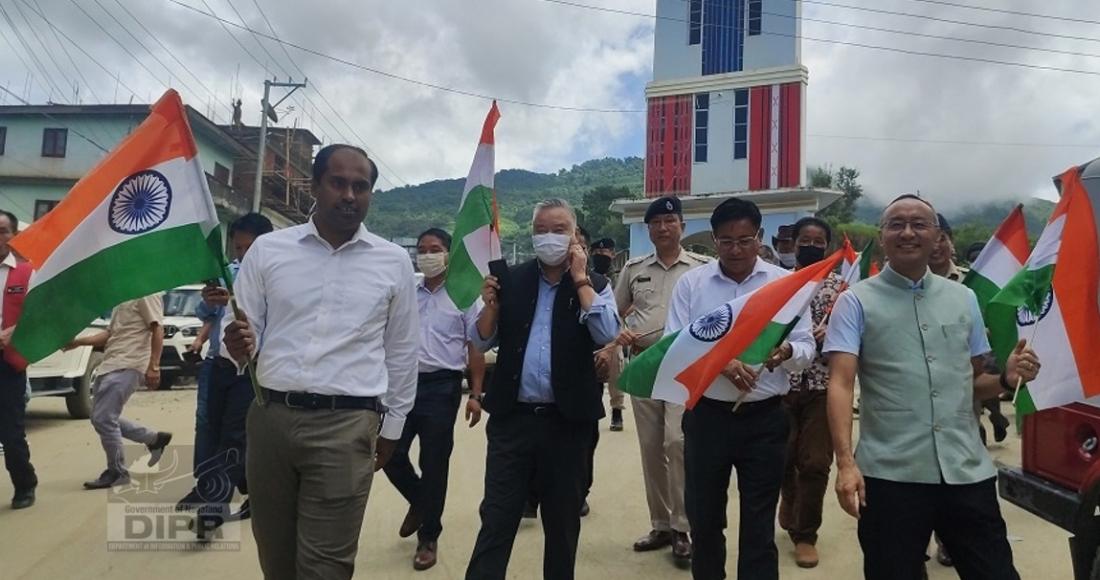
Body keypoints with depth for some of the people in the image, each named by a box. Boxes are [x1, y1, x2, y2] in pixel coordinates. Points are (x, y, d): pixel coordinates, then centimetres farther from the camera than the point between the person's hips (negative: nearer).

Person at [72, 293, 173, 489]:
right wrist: (78, 342, 9)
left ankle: (117, 472, 6)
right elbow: (110, 333, 22)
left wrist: (153, 366, -21)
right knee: (103, 418, 13)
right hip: (110, 365, 10)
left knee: (103, 418, -9)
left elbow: (157, 330, -15)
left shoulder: (146, 292, -8)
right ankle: (154, 439, 24)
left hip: (127, 366, -10)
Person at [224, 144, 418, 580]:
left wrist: (393, 423, 12)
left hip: (347, 425, -2)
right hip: (270, 417, 2)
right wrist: (239, 347, -15)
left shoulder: (394, 262, 4)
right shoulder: (267, 250, 5)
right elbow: (245, 333, 8)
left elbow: (401, 352, 10)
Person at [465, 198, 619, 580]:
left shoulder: (594, 285, 1)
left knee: (563, 522, 15)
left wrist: (579, 278, -14)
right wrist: (491, 305, -10)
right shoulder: (512, 280, 5)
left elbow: (607, 334, -17)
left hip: (568, 420, -1)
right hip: (512, 417, 1)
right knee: (496, 521, 4)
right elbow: (482, 342, 8)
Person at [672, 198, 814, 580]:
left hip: (765, 420, 0)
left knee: (759, 527, 9)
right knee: (703, 518, 15)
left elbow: (807, 348, 0)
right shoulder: (690, 283, 0)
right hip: (706, 416, 1)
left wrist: (787, 352, -24)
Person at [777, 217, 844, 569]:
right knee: (782, 456, 9)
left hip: (823, 385, 0)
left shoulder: (839, 286, 4)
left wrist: (829, 336, -19)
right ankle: (790, 498, 40)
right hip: (782, 383, 1)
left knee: (816, 462, 1)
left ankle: (805, 534, 17)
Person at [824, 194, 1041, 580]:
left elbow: (972, 383, 18)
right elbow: (841, 384, -11)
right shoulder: (856, 302, -2)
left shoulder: (963, 298, 11)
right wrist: (846, 461, -22)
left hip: (967, 471, 4)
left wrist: (1007, 379, -4)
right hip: (890, 475, -3)